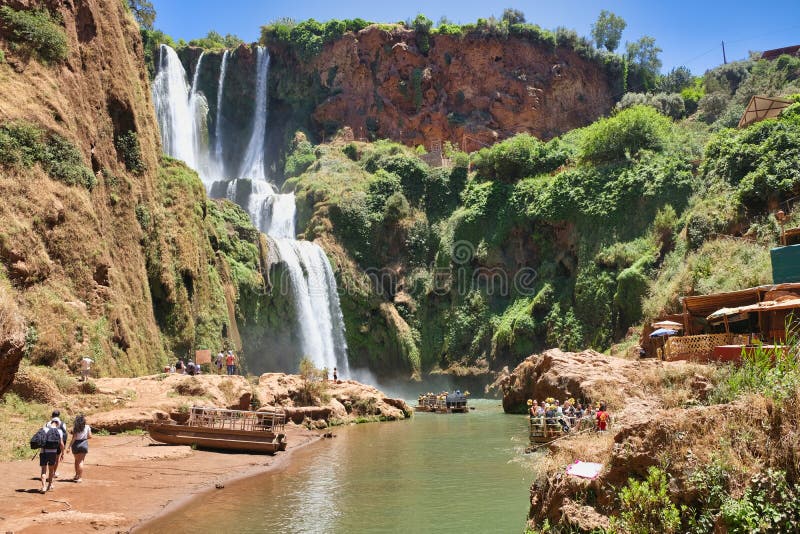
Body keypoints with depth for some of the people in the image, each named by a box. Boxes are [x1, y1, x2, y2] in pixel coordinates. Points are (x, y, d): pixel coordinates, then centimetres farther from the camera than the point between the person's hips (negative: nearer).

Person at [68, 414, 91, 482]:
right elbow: (90, 436, 0)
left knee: (77, 460, 19)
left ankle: (76, 475, 28)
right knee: (81, 461, 6)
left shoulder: (74, 428, -10)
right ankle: (79, 477, 2)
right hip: (84, 444, 1)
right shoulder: (87, 427, -5)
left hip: (76, 444, 0)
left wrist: (69, 446, -9)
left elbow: (74, 438, -14)